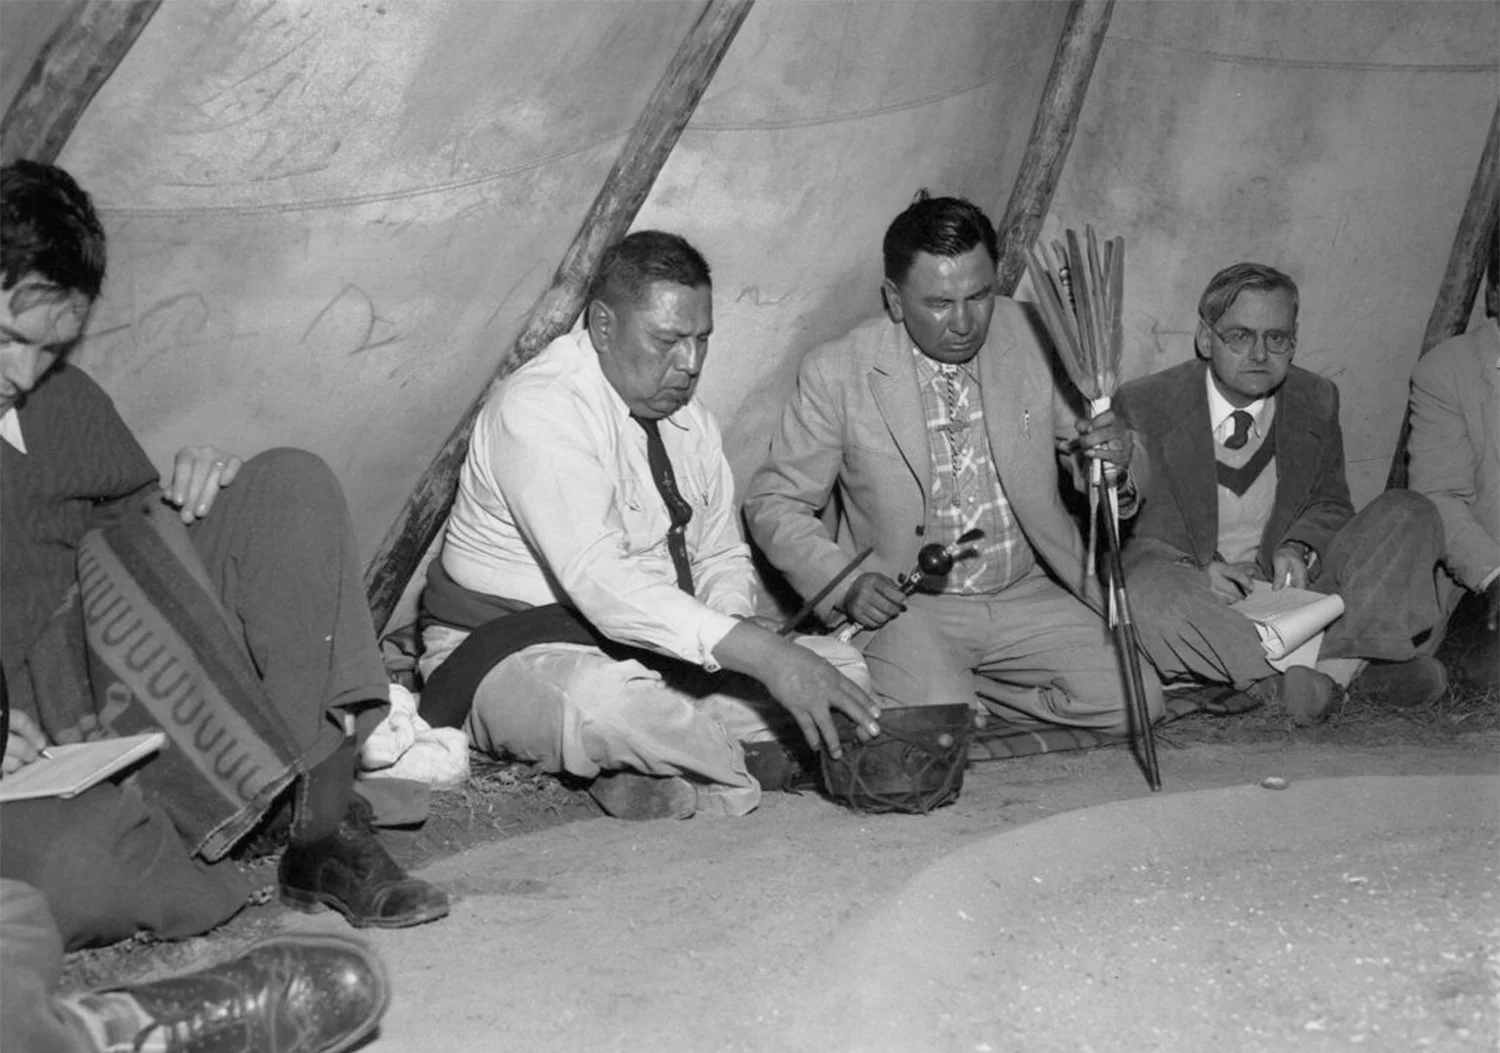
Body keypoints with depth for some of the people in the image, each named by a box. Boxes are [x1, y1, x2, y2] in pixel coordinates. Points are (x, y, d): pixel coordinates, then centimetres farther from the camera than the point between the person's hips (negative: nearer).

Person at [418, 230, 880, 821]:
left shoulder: (687, 418, 7)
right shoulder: (538, 411, -21)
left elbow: (722, 555, 15)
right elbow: (601, 583, -33)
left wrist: (733, 627, -11)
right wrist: (766, 657, -38)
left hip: (655, 653, 8)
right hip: (518, 656, -8)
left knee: (840, 669, -5)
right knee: (606, 703, -42)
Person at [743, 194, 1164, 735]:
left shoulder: (1034, 338, -3)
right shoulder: (837, 373, -10)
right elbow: (773, 502, -1)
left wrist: (1116, 453, -17)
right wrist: (846, 583, -17)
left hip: (1027, 596, 4)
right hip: (906, 606, -4)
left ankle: (968, 692, 6)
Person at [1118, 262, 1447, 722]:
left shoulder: (1316, 401, 5)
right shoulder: (1144, 406, -7)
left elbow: (1328, 503, 15)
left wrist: (1297, 549, -10)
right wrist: (1195, 571, -25)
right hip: (1197, 598, -3)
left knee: (1409, 514, -13)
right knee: (1143, 586, -38)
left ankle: (1331, 667, -35)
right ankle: (1356, 668, -37)